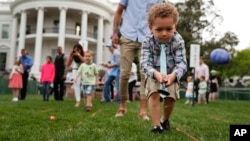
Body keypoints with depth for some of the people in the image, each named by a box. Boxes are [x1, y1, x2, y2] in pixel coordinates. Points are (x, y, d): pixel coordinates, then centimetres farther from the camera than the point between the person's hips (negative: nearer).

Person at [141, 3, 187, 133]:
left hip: (171, 74, 1)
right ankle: (156, 125, -9)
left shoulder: (178, 41, -24)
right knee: (154, 94, -18)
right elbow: (145, 63, -30)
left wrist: (173, 75, -50)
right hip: (154, 74, -1)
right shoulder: (148, 41, -23)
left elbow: (181, 63, -28)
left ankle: (165, 120, 30)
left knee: (171, 97, 0)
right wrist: (155, 73, -51)